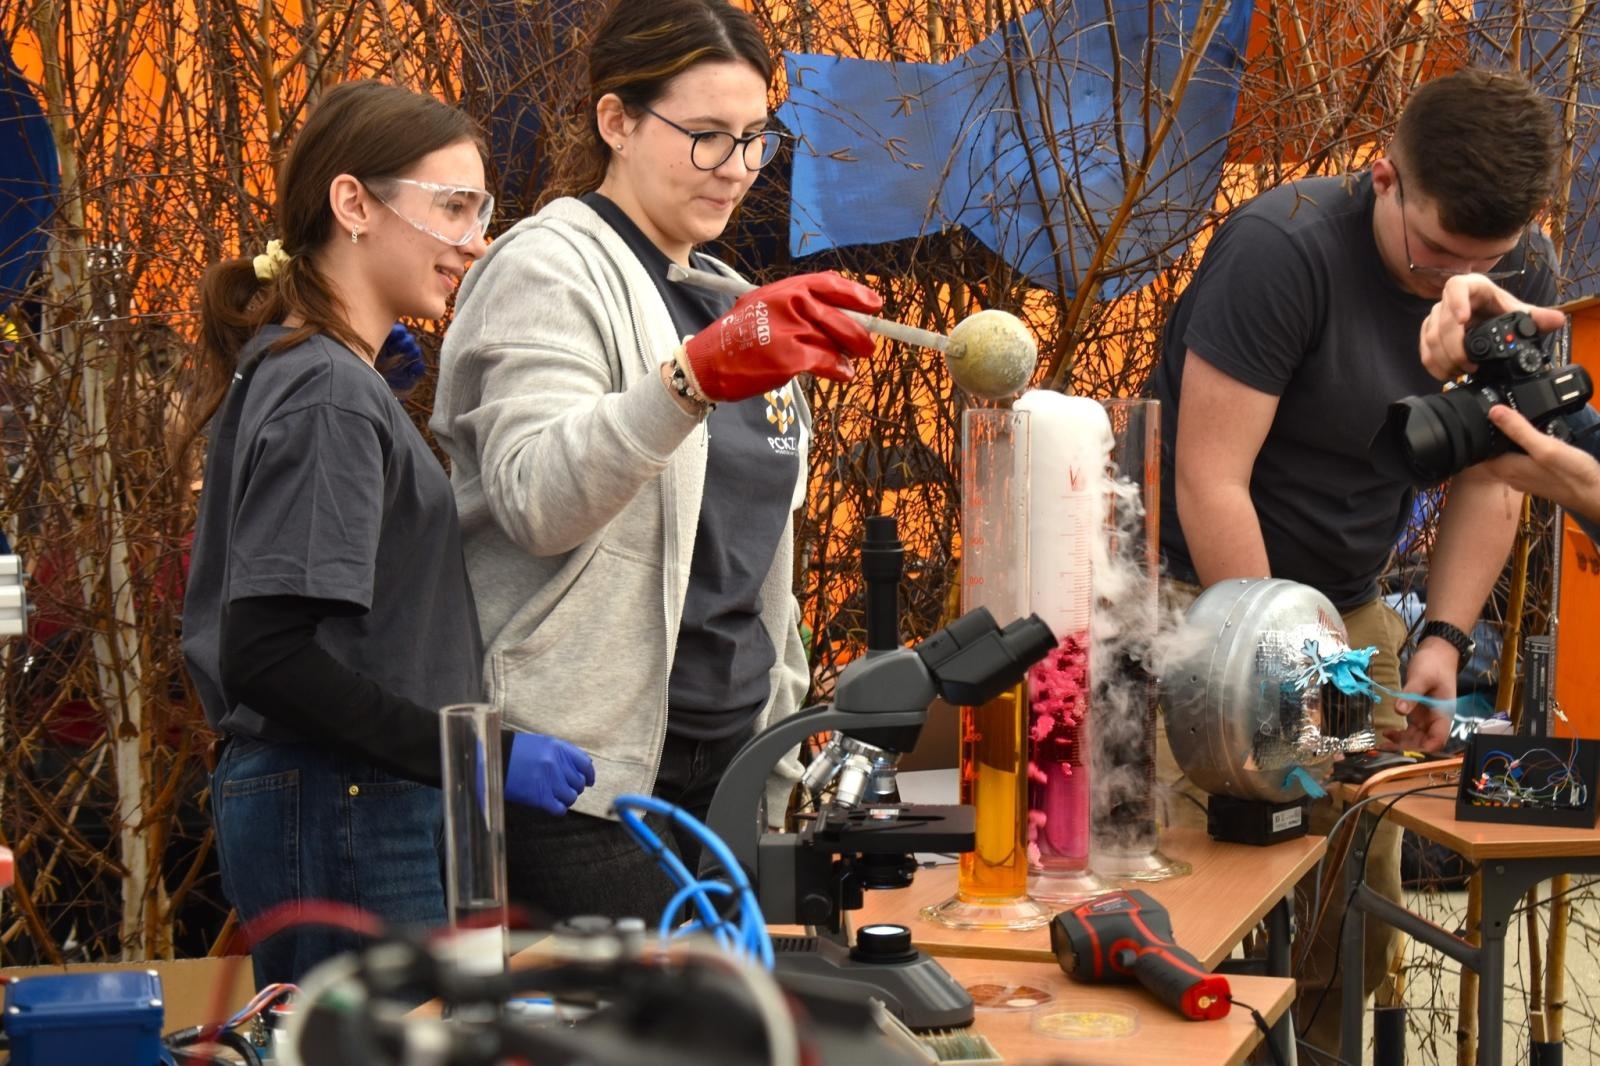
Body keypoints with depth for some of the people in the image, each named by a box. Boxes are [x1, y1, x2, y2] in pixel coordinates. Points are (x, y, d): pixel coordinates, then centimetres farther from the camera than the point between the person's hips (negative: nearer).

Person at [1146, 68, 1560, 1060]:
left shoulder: (1523, 274, -2)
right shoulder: (1284, 247, -22)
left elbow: (1489, 480, 5)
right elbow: (1209, 483, -24)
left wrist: (1444, 638, -8)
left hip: (1350, 607, 6)